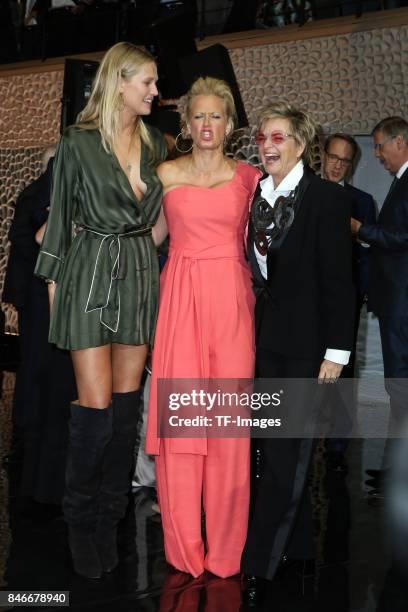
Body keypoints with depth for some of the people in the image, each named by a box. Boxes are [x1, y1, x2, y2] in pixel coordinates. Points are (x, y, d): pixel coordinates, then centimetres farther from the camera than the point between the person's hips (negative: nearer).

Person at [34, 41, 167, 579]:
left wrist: (146, 260, 9)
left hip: (140, 273, 5)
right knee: (96, 402, -7)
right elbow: (62, 213, 1)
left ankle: (110, 518, 18)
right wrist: (53, 281, 1)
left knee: (126, 400, 6)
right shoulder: (79, 142, -2)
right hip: (91, 274, -4)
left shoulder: (154, 143, 12)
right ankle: (81, 519, 11)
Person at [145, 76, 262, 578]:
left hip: (230, 298, 0)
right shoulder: (166, 174, 9)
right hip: (180, 297, 0)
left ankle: (224, 546, 12)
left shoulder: (249, 177, 9)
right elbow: (152, 235, 19)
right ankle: (183, 545, 12)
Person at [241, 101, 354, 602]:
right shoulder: (253, 196, 9)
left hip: (303, 343, -5)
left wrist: (336, 350, -11)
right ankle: (296, 545, 29)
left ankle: (259, 565, 5)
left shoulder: (327, 198, -6)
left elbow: (338, 279, -8)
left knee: (284, 452, -3)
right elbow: (251, 268, 9)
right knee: (279, 449, 13)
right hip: (262, 339, 6)